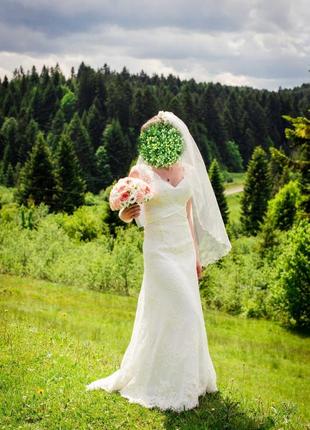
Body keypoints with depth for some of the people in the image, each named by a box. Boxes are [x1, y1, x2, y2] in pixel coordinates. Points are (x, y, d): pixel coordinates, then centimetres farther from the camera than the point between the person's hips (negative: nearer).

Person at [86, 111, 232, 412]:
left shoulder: (187, 170, 7)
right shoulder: (141, 172, -6)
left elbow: (189, 214, 13)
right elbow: (126, 215, -7)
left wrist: (197, 254, 13)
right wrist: (125, 213, -31)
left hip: (185, 249, 5)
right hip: (160, 250, -5)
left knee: (187, 314, 11)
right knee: (180, 312, -8)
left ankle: (189, 376, 27)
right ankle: (170, 386, 7)